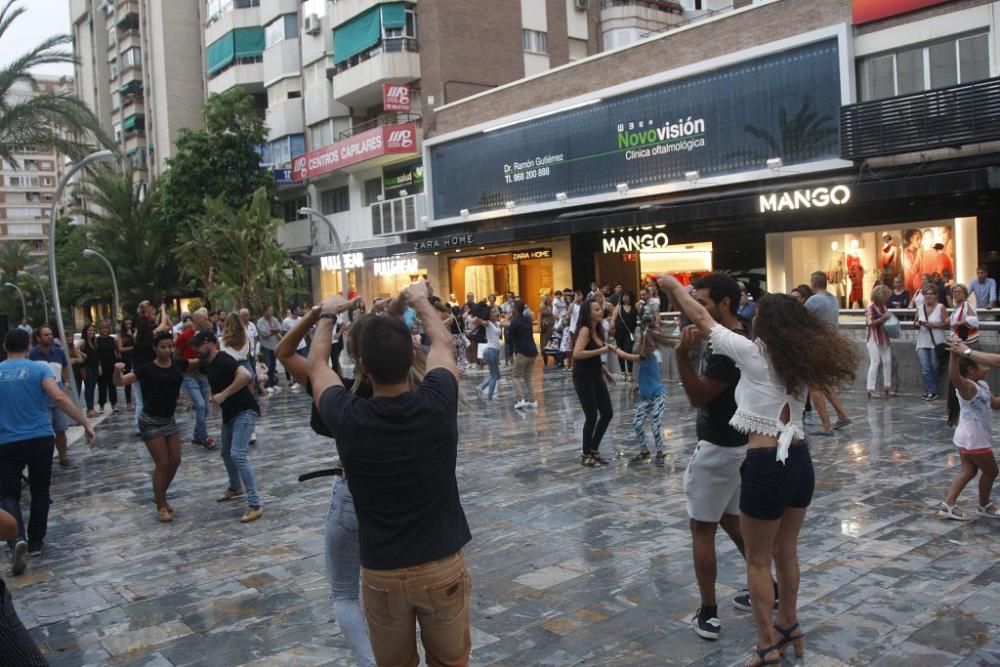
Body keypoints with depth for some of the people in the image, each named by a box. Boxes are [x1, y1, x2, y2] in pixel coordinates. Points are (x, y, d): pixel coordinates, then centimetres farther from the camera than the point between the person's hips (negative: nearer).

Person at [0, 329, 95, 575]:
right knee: (40, 492, 16)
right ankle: (35, 542, 23)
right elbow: (59, 398, -19)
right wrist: (86, 424, -18)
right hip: (40, 440, -1)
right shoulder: (39, 368, -5)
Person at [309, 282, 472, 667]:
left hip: (382, 573, 0)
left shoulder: (347, 419, -17)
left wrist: (326, 316, 21)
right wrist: (421, 301, 22)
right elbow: (442, 343, 6)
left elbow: (316, 366, 6)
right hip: (443, 567, 0)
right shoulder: (437, 404, -17)